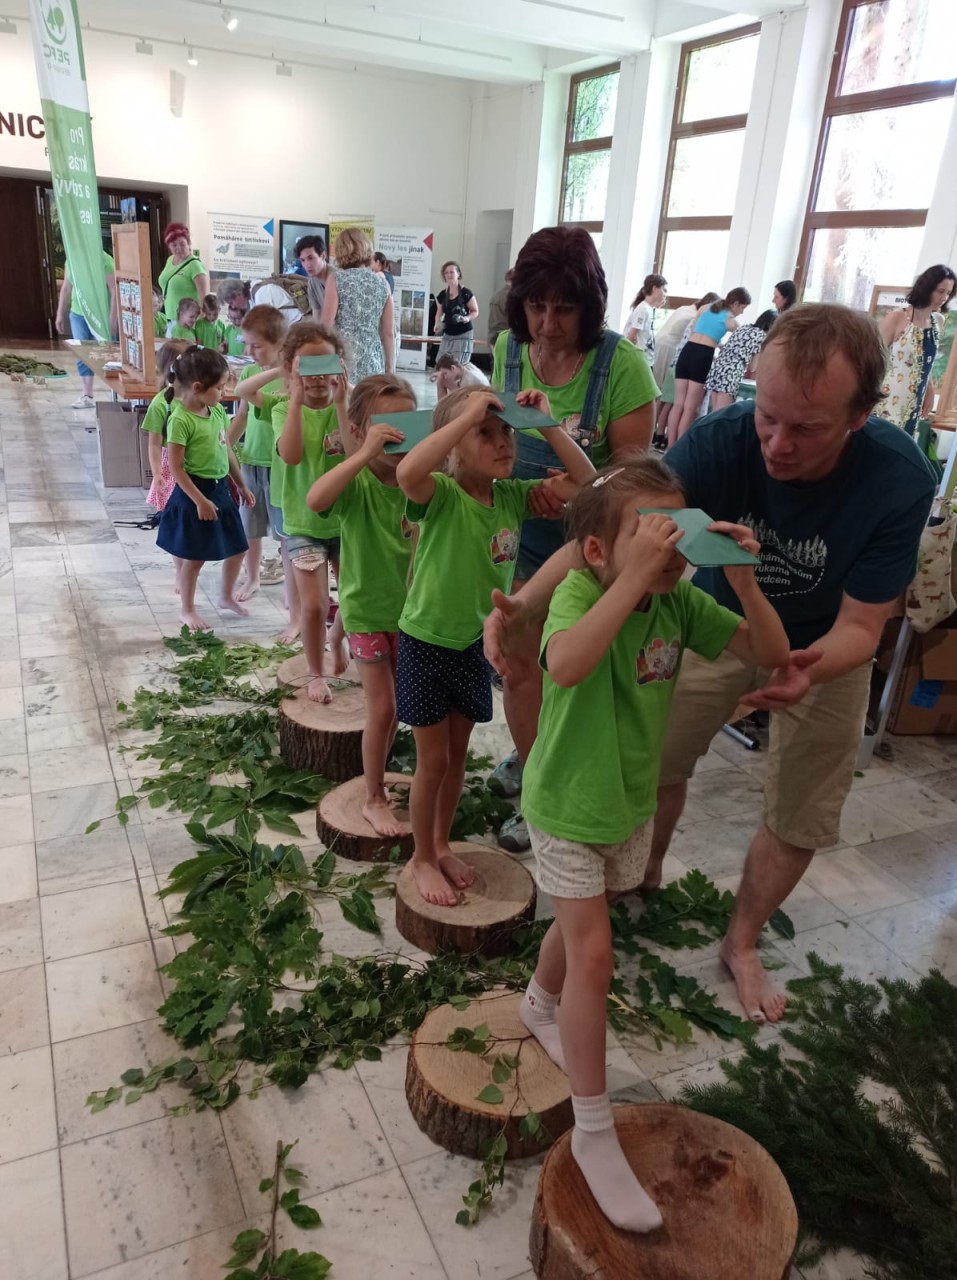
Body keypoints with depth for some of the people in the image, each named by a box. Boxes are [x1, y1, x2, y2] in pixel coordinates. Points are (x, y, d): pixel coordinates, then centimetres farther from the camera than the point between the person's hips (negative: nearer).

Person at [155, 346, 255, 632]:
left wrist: (241, 485, 18)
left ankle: (226, 597, 38)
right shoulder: (180, 420, -19)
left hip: (220, 489, 8)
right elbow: (176, 468, -19)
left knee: (237, 549, 15)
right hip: (195, 494, -8)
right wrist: (200, 501, -19)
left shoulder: (218, 411, 4)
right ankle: (187, 611, 22)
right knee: (194, 558, 4)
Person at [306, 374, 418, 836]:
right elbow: (315, 500, -40)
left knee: (395, 706, 17)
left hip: (408, 608, 5)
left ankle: (377, 779, 39)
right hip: (366, 611, -5)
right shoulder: (356, 482, -19)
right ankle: (374, 799, 20)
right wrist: (365, 453, -44)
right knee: (381, 709, 0)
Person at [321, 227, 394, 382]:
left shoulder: (337, 280, -1)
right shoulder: (382, 283, 9)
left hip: (344, 359, -3)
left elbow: (326, 326, -4)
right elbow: (388, 333, 9)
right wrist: (389, 369, 16)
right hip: (373, 362, 3)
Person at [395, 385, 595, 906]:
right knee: (433, 761, 9)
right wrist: (468, 413, -40)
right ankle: (423, 857, 31)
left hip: (475, 643, 5)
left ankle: (442, 845, 41)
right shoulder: (441, 494, -21)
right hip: (426, 644, -5)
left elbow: (586, 484, -9)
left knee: (457, 754, 20)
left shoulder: (513, 495, -6)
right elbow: (406, 472, -45)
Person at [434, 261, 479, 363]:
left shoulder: (466, 293, -8)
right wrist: (437, 324, 0)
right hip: (447, 335, 5)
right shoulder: (442, 295, 6)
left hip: (463, 335, -5)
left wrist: (467, 318, -21)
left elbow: (475, 312, -1)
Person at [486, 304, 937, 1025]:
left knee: (802, 816, 6)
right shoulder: (719, 442, -32)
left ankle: (742, 944, 32)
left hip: (826, 647, 0)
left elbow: (859, 627, -27)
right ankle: (646, 876, 39)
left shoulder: (900, 480, -34)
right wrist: (525, 607, -51)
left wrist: (812, 668, -50)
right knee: (657, 755, 6)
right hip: (720, 619, 1)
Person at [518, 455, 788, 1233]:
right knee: (594, 952, -4)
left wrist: (744, 579, -25)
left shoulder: (681, 602, -11)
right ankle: (594, 1132, 13)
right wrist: (635, 575, -49)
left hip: (633, 802, 6)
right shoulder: (579, 592, -26)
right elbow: (566, 665, -48)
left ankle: (540, 1004, 56)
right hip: (567, 807, -5)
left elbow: (771, 654, -10)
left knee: (579, 925, 25)